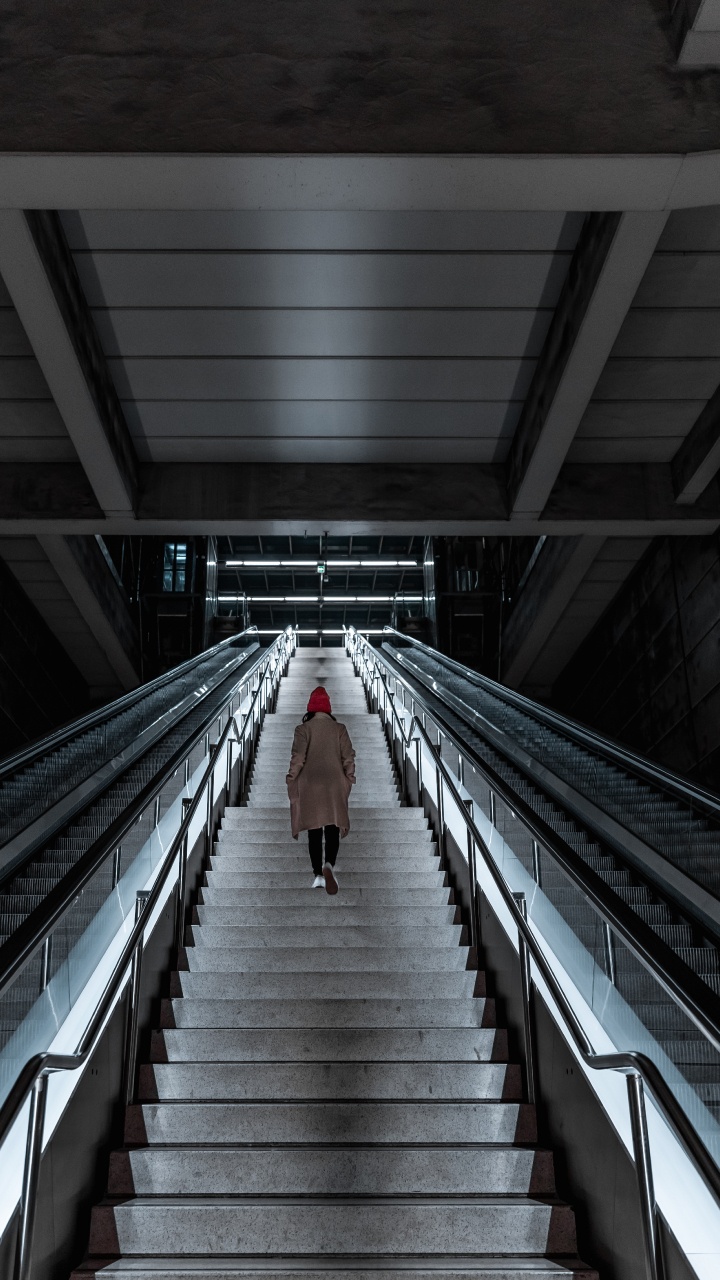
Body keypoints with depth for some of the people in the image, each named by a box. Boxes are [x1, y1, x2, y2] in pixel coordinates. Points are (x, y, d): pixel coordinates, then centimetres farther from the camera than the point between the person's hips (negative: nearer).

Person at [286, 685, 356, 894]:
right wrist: (349, 779, 11)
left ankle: (319, 874, 7)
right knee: (332, 829, 4)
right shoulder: (339, 729, 2)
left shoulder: (303, 729, -3)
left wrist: (291, 780, 0)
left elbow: (298, 758, -9)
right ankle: (329, 865, -21)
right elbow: (348, 757, 1)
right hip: (334, 786, 1)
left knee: (314, 831, 8)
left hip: (309, 786, -1)